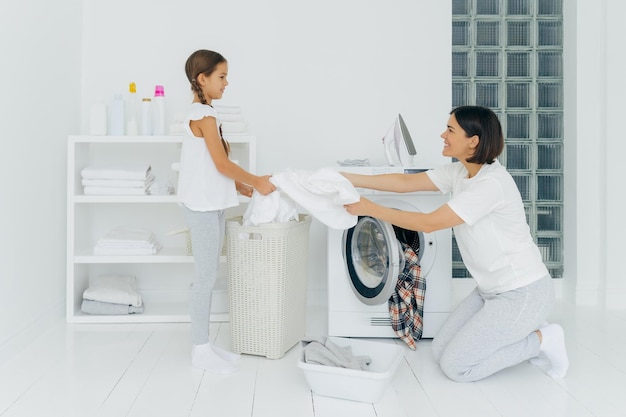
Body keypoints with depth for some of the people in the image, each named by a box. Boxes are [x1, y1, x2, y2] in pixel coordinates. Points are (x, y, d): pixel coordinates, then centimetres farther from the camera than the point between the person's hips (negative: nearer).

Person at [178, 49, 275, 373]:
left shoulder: (203, 113, 15)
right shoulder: (204, 115, -15)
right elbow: (222, 164, -18)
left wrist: (239, 185, 15)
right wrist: (256, 182, -8)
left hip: (211, 205, 10)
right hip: (202, 207, -10)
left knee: (208, 277, 12)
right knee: (206, 278, -3)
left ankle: (204, 345, 20)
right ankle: (200, 350, 7)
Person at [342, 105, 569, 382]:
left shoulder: (491, 183, -26)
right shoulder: (459, 172, 1)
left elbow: (429, 223, -24)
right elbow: (407, 182, 1)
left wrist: (371, 208, -20)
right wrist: (349, 179, -3)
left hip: (523, 292, -9)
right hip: (491, 289, 9)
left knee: (455, 365, -7)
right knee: (440, 350, 8)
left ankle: (541, 340, 5)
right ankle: (522, 330, 16)